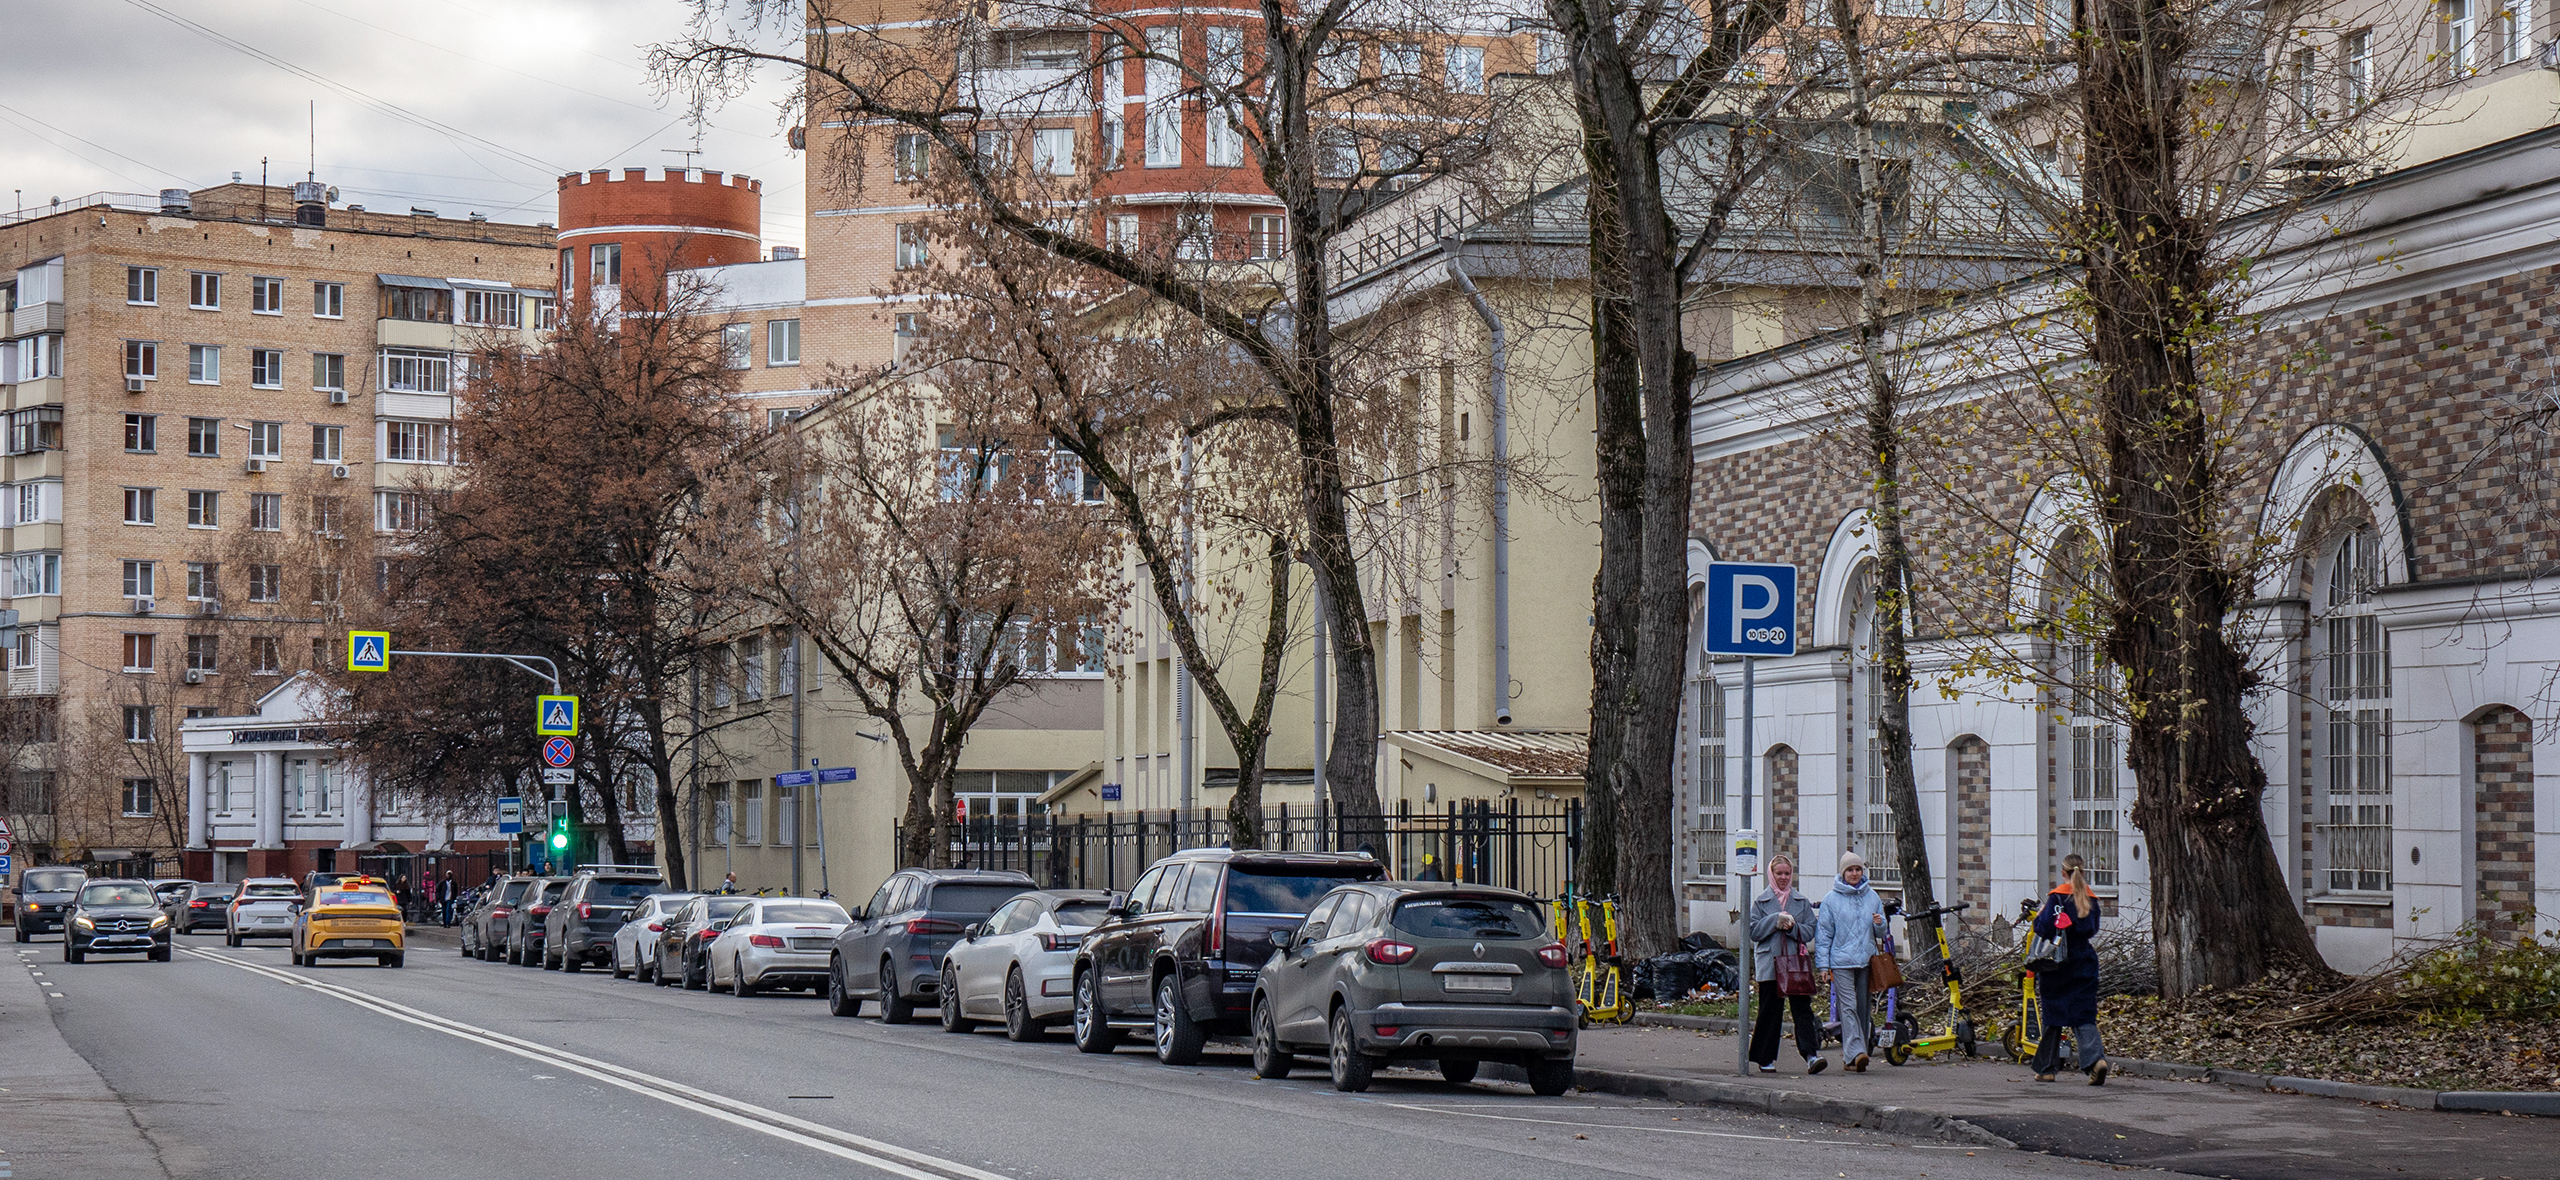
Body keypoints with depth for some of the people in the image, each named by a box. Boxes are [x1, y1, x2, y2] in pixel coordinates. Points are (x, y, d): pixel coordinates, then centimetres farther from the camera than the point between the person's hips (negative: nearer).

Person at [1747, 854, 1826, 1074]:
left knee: (1802, 1007, -9)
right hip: (1769, 963, -1)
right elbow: (1754, 931, -2)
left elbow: (1810, 932, 7)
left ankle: (1811, 1055, -18)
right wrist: (1776, 920, -13)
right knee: (1769, 1010, 3)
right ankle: (1765, 1058, 11)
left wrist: (1792, 927, -11)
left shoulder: (1801, 902, 12)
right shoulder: (1761, 901, 6)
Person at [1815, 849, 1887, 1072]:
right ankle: (1855, 1053, -21)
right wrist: (1823, 965, -4)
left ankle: (1851, 1055, 11)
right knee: (1848, 1007, -13)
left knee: (1863, 1008, 4)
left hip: (1866, 961, 4)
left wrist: (1879, 924, -6)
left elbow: (1881, 933, 19)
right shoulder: (1832, 900, 2)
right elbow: (1823, 934, 3)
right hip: (1841, 962, -4)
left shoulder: (1872, 897, 12)